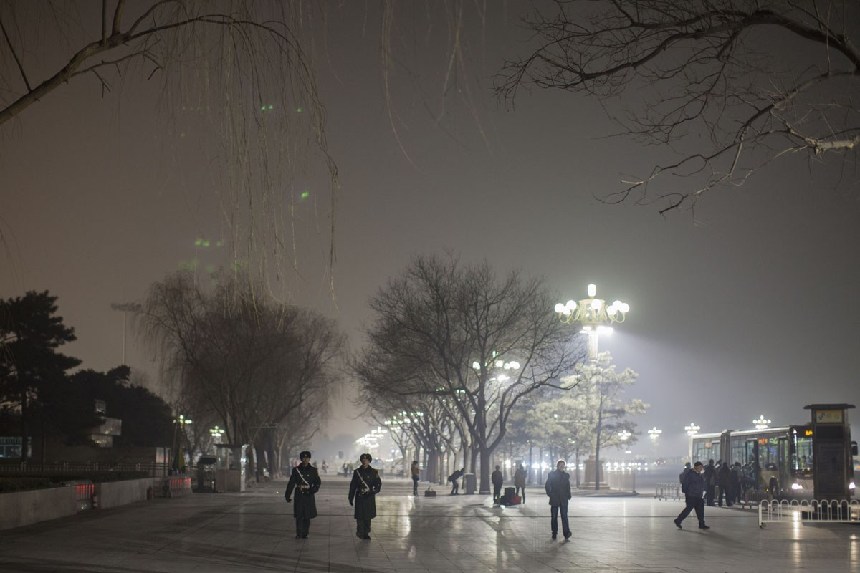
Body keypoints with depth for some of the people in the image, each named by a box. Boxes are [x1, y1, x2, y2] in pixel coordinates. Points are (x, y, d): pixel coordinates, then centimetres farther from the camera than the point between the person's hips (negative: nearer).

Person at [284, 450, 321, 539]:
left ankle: (305, 534, 12)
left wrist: (313, 490, -16)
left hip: (309, 496, 1)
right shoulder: (296, 470, 4)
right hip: (299, 497, 0)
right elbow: (291, 483, 5)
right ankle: (298, 534, -3)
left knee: (307, 517, 4)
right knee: (299, 516, -5)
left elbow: (317, 483, 3)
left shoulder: (313, 470, 5)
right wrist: (287, 495, 0)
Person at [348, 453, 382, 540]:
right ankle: (360, 532, -2)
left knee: (368, 516, 7)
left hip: (369, 497, 1)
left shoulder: (373, 472, 2)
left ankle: (366, 533, 17)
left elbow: (378, 484, 0)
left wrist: (374, 491, -18)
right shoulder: (357, 471, 2)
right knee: (360, 516, -8)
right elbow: (353, 486, 5)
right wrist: (351, 498, 5)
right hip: (359, 497, -1)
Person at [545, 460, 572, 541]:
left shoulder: (566, 475, 7)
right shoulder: (552, 474, 1)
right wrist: (550, 494, -3)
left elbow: (568, 487, 13)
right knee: (554, 516, 6)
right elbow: (547, 485, 5)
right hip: (554, 499, 0)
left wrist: (568, 496, 3)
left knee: (564, 516, -7)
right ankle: (554, 533, 17)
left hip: (564, 500, 0)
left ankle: (566, 534, -11)